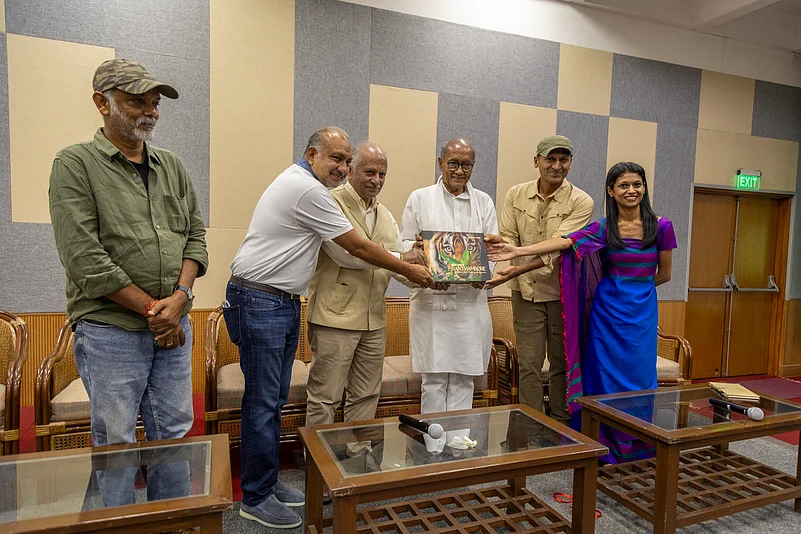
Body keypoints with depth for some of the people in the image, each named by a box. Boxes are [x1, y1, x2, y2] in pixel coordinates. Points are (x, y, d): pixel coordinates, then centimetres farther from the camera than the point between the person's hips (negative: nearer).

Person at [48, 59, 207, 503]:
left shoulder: (171, 166, 11)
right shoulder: (76, 164, -4)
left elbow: (196, 236, 7)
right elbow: (84, 258, -13)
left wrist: (179, 297, -9)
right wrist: (151, 308, -13)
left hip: (173, 327, 5)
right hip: (110, 330, -4)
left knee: (174, 435, 14)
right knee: (115, 444, 8)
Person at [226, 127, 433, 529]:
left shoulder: (299, 183, 16)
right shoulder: (308, 189, -17)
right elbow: (358, 247, -13)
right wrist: (410, 271, -3)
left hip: (284, 303, 10)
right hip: (260, 303, -10)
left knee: (275, 399, 14)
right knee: (263, 400, -2)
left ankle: (267, 481, 27)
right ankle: (255, 497, 13)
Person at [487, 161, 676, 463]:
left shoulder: (661, 227, -1)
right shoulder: (603, 228, -2)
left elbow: (664, 274, 7)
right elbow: (564, 243, -17)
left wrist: (636, 287, 10)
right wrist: (519, 252, -30)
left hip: (642, 312, 0)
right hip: (608, 311, 0)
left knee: (639, 377, 4)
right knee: (607, 376, 4)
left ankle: (638, 448, 23)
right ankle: (609, 447, 18)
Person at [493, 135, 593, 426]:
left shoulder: (581, 202, -6)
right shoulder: (516, 195, 3)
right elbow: (506, 238, -1)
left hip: (564, 292, -1)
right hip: (526, 290, 2)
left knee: (563, 364, 11)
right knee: (529, 366, 6)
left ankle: (561, 426, 27)